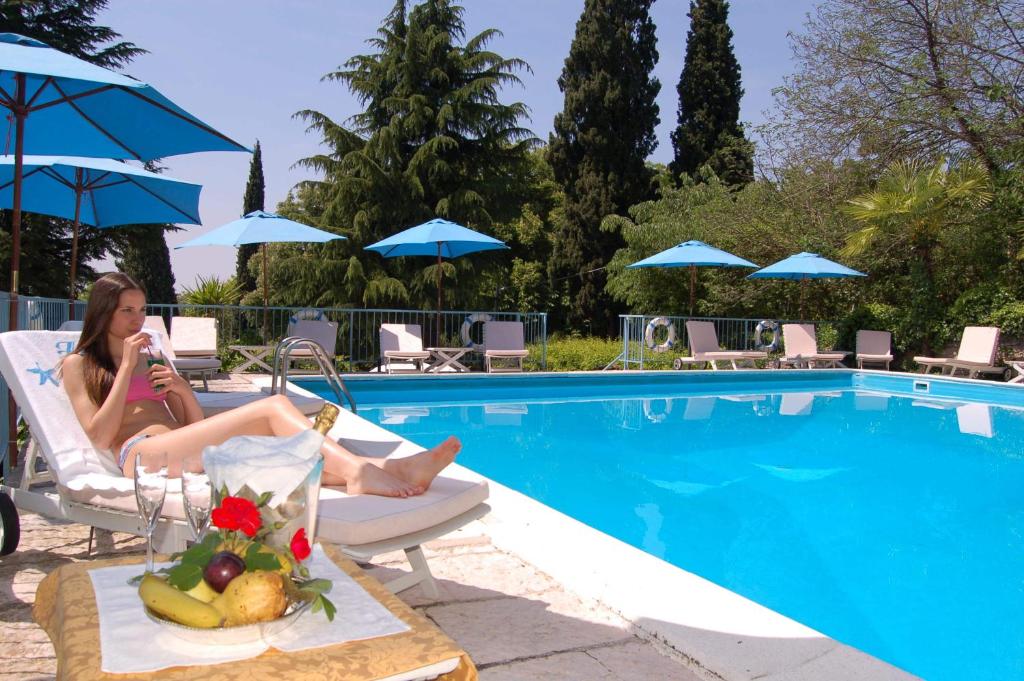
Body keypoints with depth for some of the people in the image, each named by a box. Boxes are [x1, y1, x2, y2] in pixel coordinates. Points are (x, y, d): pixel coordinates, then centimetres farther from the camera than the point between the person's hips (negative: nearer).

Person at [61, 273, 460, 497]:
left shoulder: (151, 365, 31)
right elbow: (100, 437, -3)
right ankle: (358, 470, -52)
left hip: (184, 454, 6)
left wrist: (184, 392, 2)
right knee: (273, 408, -29)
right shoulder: (78, 366, 15)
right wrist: (127, 367, -2)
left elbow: (194, 427, 22)